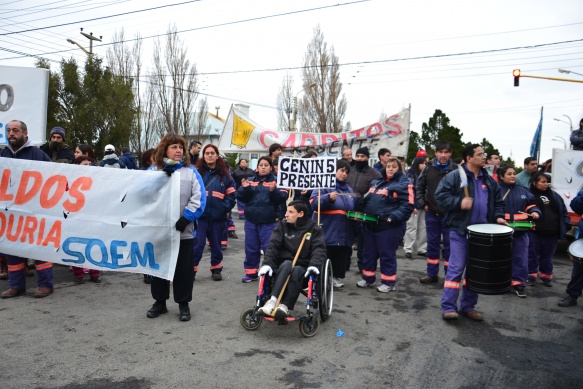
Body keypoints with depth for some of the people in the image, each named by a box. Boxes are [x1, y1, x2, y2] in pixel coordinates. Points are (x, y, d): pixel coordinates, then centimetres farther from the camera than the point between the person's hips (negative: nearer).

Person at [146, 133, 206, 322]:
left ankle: (183, 304, 22)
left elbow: (198, 199, -7)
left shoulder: (191, 171, 1)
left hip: (184, 231, -1)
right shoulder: (153, 171, 5)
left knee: (183, 269, 7)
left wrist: (185, 219, -14)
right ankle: (160, 302, 29)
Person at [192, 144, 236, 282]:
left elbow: (231, 195, 5)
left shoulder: (225, 175, 5)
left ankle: (216, 270, 27)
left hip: (218, 217, 2)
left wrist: (225, 208, -7)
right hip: (199, 216, -2)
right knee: (197, 244, -5)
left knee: (216, 245, 13)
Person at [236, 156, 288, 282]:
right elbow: (241, 198, 3)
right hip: (251, 221, 4)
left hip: (269, 222, -3)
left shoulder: (276, 180, -1)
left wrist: (273, 191, -27)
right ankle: (251, 272, 24)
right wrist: (245, 188, -15)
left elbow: (283, 198, -11)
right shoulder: (250, 180, 8)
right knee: (251, 248, 12)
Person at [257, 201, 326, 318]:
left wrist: (314, 265, -31)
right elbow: (273, 245, -5)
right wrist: (267, 263, -22)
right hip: (284, 264, 1)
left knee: (296, 271, -35)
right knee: (287, 265, -34)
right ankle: (272, 301, -45)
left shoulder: (313, 228, 1)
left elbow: (319, 248, -11)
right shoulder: (282, 225, 6)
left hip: (303, 267, -1)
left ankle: (285, 306, -43)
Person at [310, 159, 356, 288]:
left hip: (343, 233, 6)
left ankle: (337, 277, 26)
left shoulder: (349, 189, 18)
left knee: (341, 257, 11)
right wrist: (328, 198, -28)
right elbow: (313, 203, -15)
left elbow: (352, 209, 26)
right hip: (326, 232, -6)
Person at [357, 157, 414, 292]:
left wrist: (394, 217, -23)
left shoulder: (403, 184, -5)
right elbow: (367, 199, 24)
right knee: (369, 253, 15)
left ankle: (388, 282, 16)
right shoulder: (376, 182, 16)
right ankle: (368, 278, 30)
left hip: (389, 226, -7)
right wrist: (360, 211, 8)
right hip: (370, 225, 7)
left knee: (387, 254, 2)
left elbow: (407, 206, -13)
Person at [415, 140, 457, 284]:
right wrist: (422, 204, 3)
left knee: (449, 244, 6)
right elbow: (419, 187, 10)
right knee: (432, 243, 12)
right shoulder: (429, 168, 2)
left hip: (449, 214, -3)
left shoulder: (456, 169, -7)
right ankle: (431, 273, 22)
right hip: (431, 213, 3)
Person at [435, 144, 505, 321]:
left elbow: (498, 201, 20)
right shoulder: (454, 176, -6)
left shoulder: (489, 180, 13)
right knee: (456, 268, -7)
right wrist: (459, 202, -23)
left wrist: (498, 216, 2)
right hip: (460, 230, -6)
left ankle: (468, 306, 23)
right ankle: (448, 307, 0)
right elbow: (440, 195, -12)